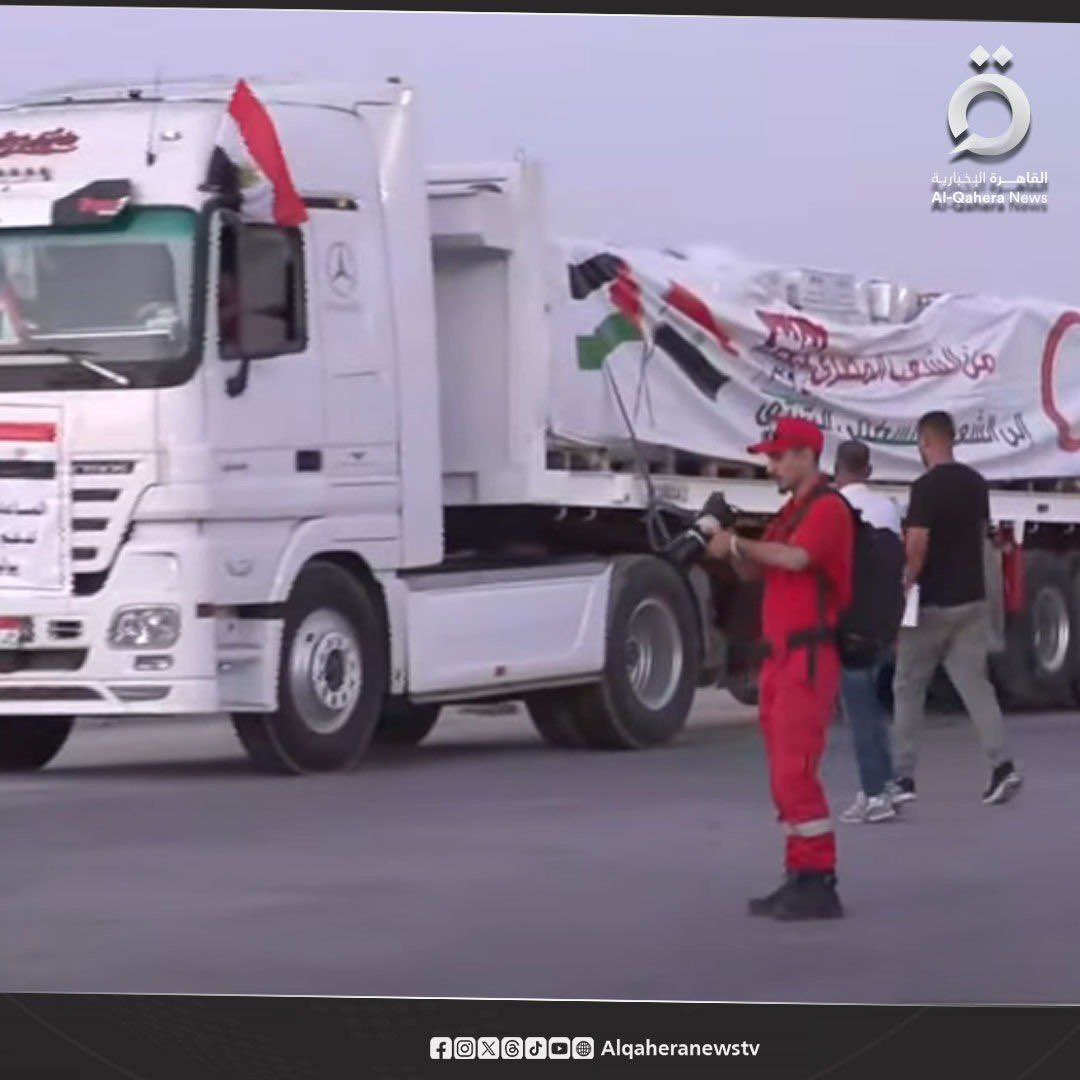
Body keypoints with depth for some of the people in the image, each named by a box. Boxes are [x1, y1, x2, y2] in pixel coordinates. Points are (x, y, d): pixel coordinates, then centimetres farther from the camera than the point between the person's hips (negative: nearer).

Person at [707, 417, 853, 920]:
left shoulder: (827, 508, -8)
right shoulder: (790, 512, 22)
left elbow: (795, 558, -25)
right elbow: (754, 571, 20)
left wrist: (739, 543, -15)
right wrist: (730, 547, 0)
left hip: (810, 659, -10)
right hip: (780, 656, 10)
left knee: (795, 771, -14)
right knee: (784, 775, 11)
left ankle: (819, 886, -14)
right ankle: (799, 879, 15)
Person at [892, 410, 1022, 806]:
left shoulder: (926, 487, -16)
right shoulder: (976, 483, 7)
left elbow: (917, 544, -22)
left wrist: (907, 581, -9)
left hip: (931, 605, -6)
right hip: (972, 599, 6)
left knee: (909, 688, 6)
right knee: (975, 683, 4)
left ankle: (903, 777, 8)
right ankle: (1002, 765, -11)